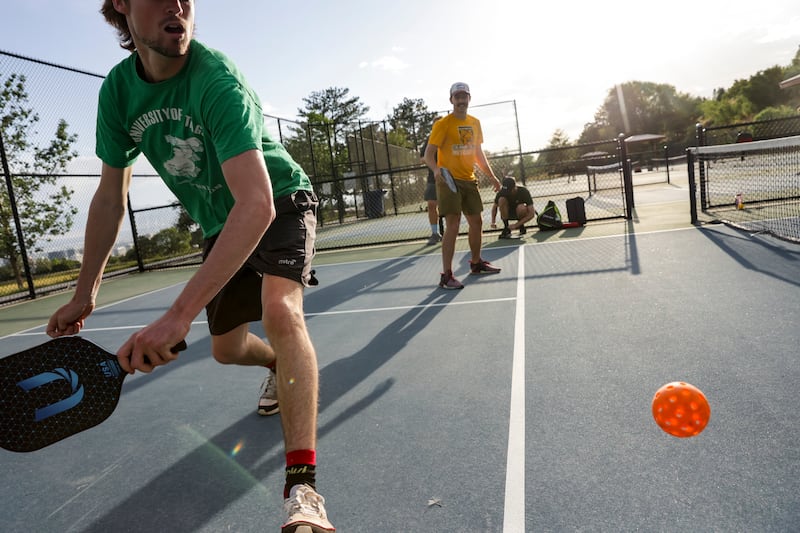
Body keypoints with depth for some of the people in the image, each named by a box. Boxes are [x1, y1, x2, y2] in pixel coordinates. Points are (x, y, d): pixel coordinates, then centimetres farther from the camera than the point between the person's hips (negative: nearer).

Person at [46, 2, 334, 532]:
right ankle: (281, 368, 48)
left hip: (281, 205, -6)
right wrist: (85, 293, -1)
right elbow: (111, 195, 1)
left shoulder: (216, 81, -30)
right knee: (227, 348, 12)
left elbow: (256, 203, -43)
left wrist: (180, 314, -49)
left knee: (280, 309, -33)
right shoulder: (118, 90, -9)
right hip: (220, 224, 6)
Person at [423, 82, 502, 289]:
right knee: (453, 225, -15)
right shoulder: (442, 124, -8)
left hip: (469, 180, 7)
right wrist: (436, 169, -35)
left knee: (476, 222, 14)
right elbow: (429, 154, -15)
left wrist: (492, 175, 19)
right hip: (449, 180, -7)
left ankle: (476, 263, 34)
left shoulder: (475, 123, 12)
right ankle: (446, 275, -11)